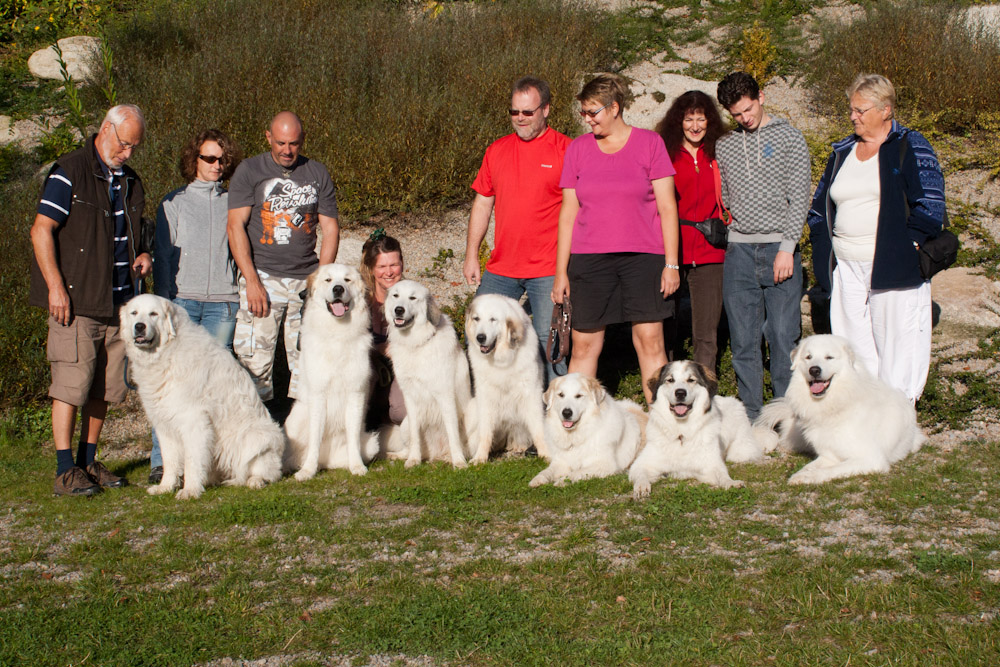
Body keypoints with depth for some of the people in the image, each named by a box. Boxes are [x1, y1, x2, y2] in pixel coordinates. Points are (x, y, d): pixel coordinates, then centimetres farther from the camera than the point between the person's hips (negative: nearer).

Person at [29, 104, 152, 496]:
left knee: (105, 386, 8)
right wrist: (55, 287, -15)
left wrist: (142, 254, 8)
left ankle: (88, 462, 17)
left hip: (119, 300, 7)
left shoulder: (129, 180, 16)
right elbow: (41, 230, -10)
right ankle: (65, 471, -4)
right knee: (71, 383, -8)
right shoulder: (70, 172, -6)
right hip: (76, 300, -7)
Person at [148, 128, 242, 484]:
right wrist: (164, 299, 1)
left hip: (223, 301, 1)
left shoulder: (233, 202, 15)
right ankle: (161, 461, -8)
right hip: (182, 298, -1)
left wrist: (244, 294, 10)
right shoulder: (173, 202, 12)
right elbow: (163, 254, 10)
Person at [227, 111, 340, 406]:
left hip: (307, 279, 2)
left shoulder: (318, 174, 10)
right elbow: (236, 227, -4)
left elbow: (330, 229, 10)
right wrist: (252, 281, -12)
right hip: (262, 277, -2)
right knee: (254, 358, -7)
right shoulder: (249, 170, 2)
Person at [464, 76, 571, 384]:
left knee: (548, 343, -2)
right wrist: (471, 255, 12)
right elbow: (482, 203, 16)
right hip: (500, 267, 5)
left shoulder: (566, 150, -4)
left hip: (548, 269, -5)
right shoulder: (497, 150, 11)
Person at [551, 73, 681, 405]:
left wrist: (672, 263, -4)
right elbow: (568, 212, 10)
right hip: (589, 259, 2)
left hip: (643, 257, -2)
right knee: (584, 344, 2)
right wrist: (561, 271, 7)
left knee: (650, 340, -3)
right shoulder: (578, 148, 9)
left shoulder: (649, 142, 2)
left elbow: (667, 207, 1)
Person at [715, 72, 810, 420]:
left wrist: (787, 247, -11)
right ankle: (750, 415, 12)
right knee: (743, 338, 3)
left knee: (784, 335, -5)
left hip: (779, 247, -3)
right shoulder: (724, 146, 12)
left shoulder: (788, 137, 2)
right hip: (739, 250, 3)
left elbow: (799, 198, -3)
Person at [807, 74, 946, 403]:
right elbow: (819, 205, 22)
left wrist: (906, 246, -13)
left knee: (897, 345, -2)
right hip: (847, 268, 5)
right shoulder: (842, 151, 16)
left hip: (894, 266, -5)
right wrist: (821, 245, 11)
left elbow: (930, 204, -7)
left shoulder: (911, 147, -1)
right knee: (854, 346, 6)